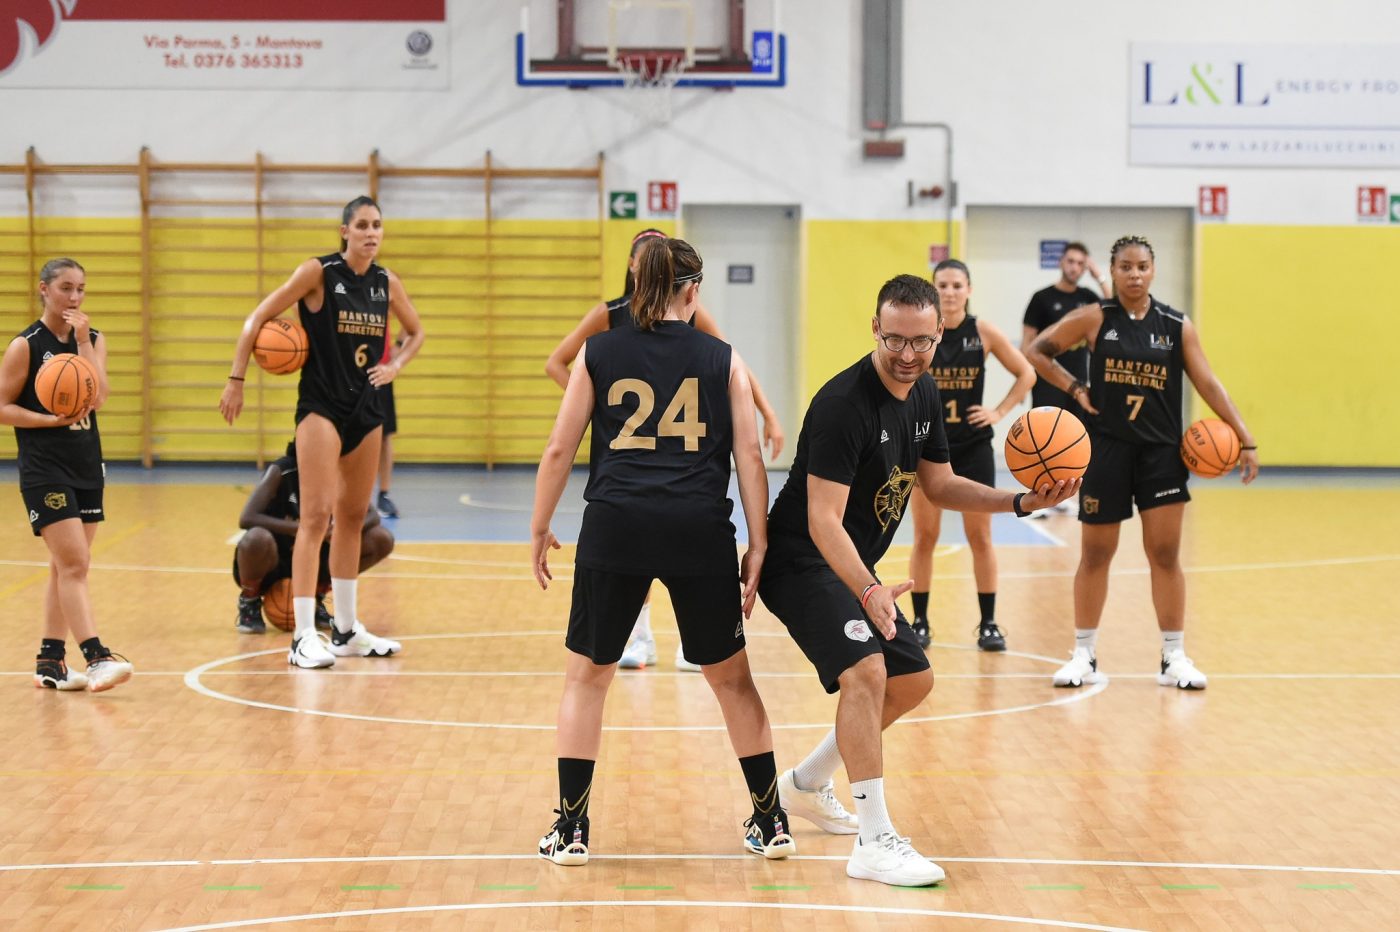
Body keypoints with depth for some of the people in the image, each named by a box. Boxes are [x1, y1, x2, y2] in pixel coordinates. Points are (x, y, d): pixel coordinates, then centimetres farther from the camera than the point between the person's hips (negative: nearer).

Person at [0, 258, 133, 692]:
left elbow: (98, 396, -9)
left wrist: (83, 341, -12)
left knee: (66, 567, 11)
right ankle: (96, 657, -20)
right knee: (74, 564, -14)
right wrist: (52, 420, -18)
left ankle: (50, 661, 19)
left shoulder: (93, 339, 7)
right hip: (44, 470, -6)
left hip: (87, 466, 6)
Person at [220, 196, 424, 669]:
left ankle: (347, 630, 24)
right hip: (321, 405, -6)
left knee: (352, 518, 14)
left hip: (367, 407, 6)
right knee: (316, 515, -13)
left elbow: (415, 332, 22)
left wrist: (395, 365, 3)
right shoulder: (318, 272, -9)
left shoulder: (387, 283, 6)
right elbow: (259, 318, -7)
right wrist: (236, 380, -11)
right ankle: (303, 638, -14)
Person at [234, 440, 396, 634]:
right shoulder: (281, 471, -19)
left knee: (382, 540, -8)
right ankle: (249, 601, -7)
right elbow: (246, 518, -30)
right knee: (257, 538, -41)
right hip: (270, 564, -5)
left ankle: (315, 599, 8)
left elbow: (372, 516, -5)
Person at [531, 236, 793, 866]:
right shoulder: (722, 359, 10)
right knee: (731, 677, 17)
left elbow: (559, 450, 7)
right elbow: (749, 453, 3)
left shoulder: (598, 353, 9)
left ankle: (571, 829, 11)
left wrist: (540, 529, 17)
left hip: (616, 528, -1)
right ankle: (771, 823, 21)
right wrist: (758, 545, 4)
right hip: (701, 531, 1)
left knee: (586, 675, 14)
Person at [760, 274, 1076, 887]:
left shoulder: (924, 394, 1)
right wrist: (869, 592, -43)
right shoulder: (844, 404, -26)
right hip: (801, 562, -9)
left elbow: (939, 487, 13)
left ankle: (807, 784, 33)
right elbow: (823, 520, -30)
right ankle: (874, 842, -22)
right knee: (866, 670, -27)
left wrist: (1021, 503, -1)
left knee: (912, 681, 17)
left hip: (853, 569, 10)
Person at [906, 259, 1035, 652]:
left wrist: (1000, 412, -4)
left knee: (980, 537, 3)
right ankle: (919, 622, 13)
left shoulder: (984, 332, -4)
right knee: (924, 538, 4)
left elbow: (1026, 374, 5)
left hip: (973, 446, 0)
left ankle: (988, 624, 10)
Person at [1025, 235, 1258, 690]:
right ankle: (1084, 655, 17)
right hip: (1106, 447, -1)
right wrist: (1075, 388, -7)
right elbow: (1037, 352, 3)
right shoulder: (1094, 319, -3)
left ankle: (1174, 658, 9)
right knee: (1095, 554, 6)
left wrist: (1245, 439, -4)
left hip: (1161, 450, 1)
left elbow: (1208, 385, 1)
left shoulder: (1177, 327, 1)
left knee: (1165, 554, 1)